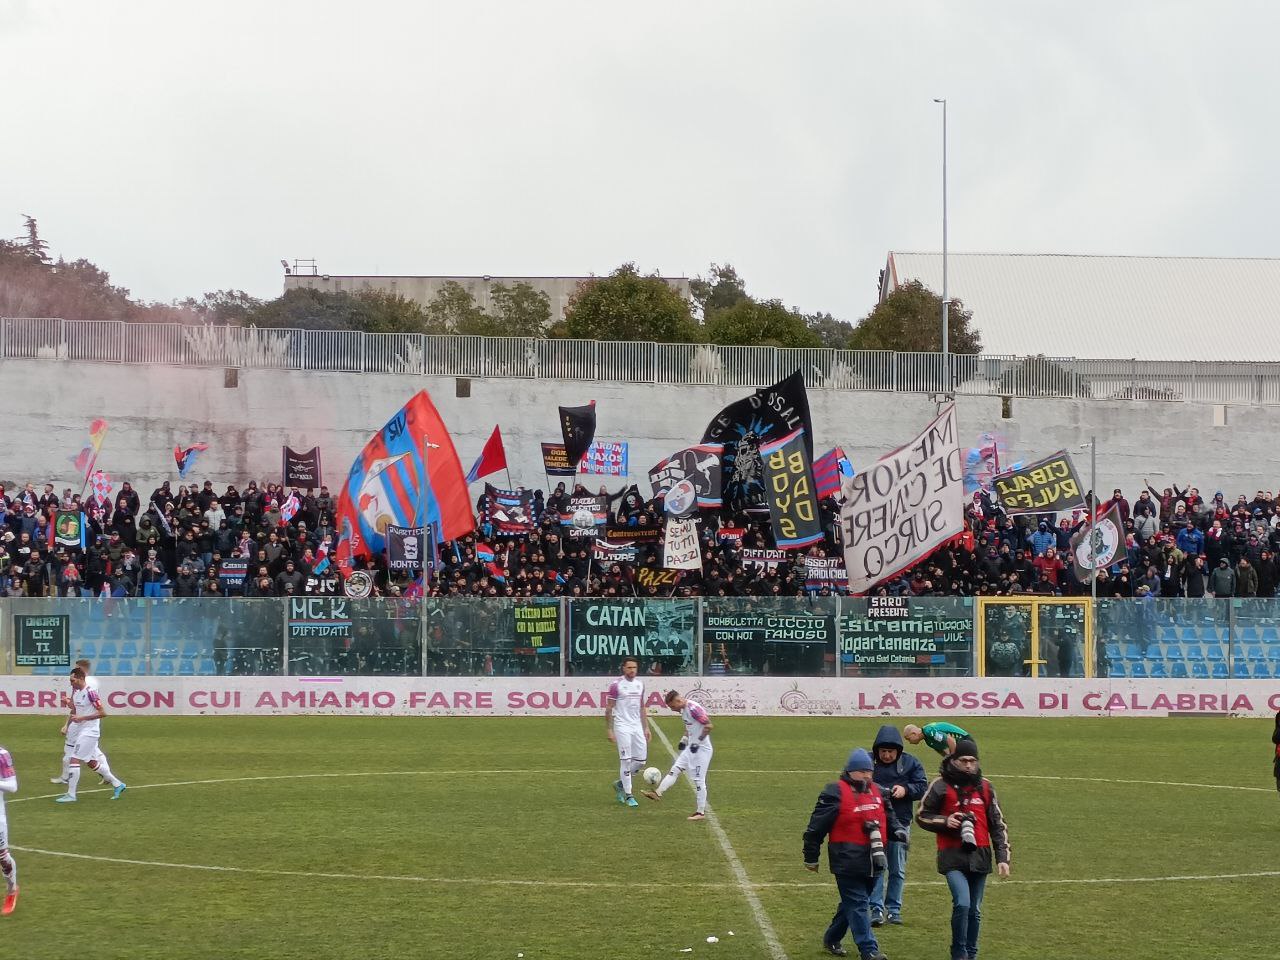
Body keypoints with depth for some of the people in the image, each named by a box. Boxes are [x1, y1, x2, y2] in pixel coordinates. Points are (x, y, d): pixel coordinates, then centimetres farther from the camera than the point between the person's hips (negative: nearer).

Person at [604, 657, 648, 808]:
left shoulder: (640, 684, 11)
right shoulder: (616, 685, -7)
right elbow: (609, 709, -6)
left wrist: (646, 727, 15)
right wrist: (609, 730, -10)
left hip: (637, 726, 6)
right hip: (622, 726, -6)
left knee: (641, 760, 4)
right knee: (626, 760, -6)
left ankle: (620, 783, 24)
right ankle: (628, 795, 0)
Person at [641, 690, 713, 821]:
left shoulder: (694, 709, -23)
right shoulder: (683, 709, 7)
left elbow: (709, 725, -25)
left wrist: (698, 741, -22)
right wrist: (684, 740, 14)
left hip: (702, 749, -9)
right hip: (691, 747, 9)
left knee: (698, 780, -3)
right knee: (675, 769, 7)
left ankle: (701, 812, 4)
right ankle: (658, 793, 8)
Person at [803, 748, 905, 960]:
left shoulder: (877, 792, 13)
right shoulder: (835, 793, -8)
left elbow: (889, 817, 24)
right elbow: (816, 827, -5)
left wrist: (897, 830, 0)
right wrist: (811, 858, -3)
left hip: (873, 861, 7)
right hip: (848, 861, -7)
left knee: (853, 903, 17)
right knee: (857, 905, -8)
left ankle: (831, 940, 32)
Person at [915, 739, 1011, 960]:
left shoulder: (985, 787, 8)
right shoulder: (941, 786, -2)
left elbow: (998, 824, 12)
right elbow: (921, 816, 7)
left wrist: (1002, 857, 6)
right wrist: (945, 821, -12)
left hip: (979, 856, 4)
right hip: (953, 857, -4)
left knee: (974, 910, 10)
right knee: (962, 903, -19)